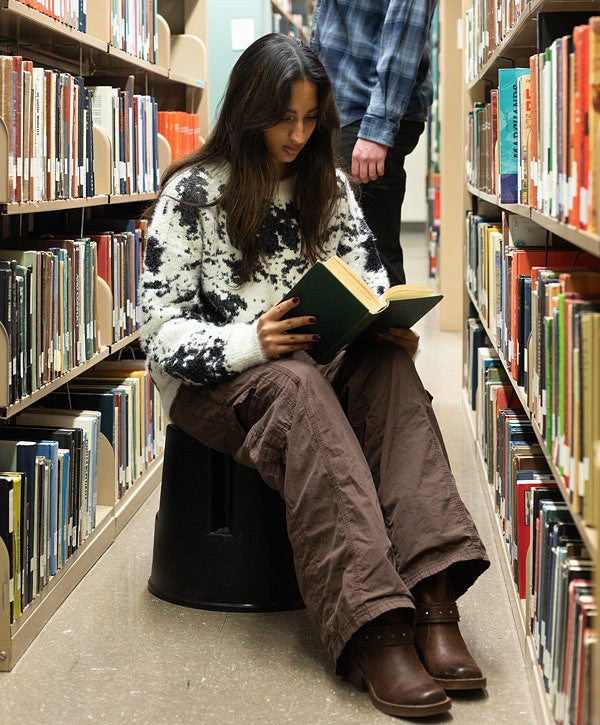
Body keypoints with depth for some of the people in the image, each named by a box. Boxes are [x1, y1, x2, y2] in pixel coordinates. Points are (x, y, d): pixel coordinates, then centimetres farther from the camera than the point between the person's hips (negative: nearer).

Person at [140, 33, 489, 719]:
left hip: (311, 363, 4)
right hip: (211, 381, -4)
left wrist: (389, 327, -13)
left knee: (390, 367, -30)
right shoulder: (193, 192, -4)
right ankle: (371, 629, -50)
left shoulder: (328, 186, 11)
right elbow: (162, 327, -10)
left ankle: (431, 596, -44)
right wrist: (250, 343, -28)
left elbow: (370, 286, 11)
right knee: (296, 387, -38)